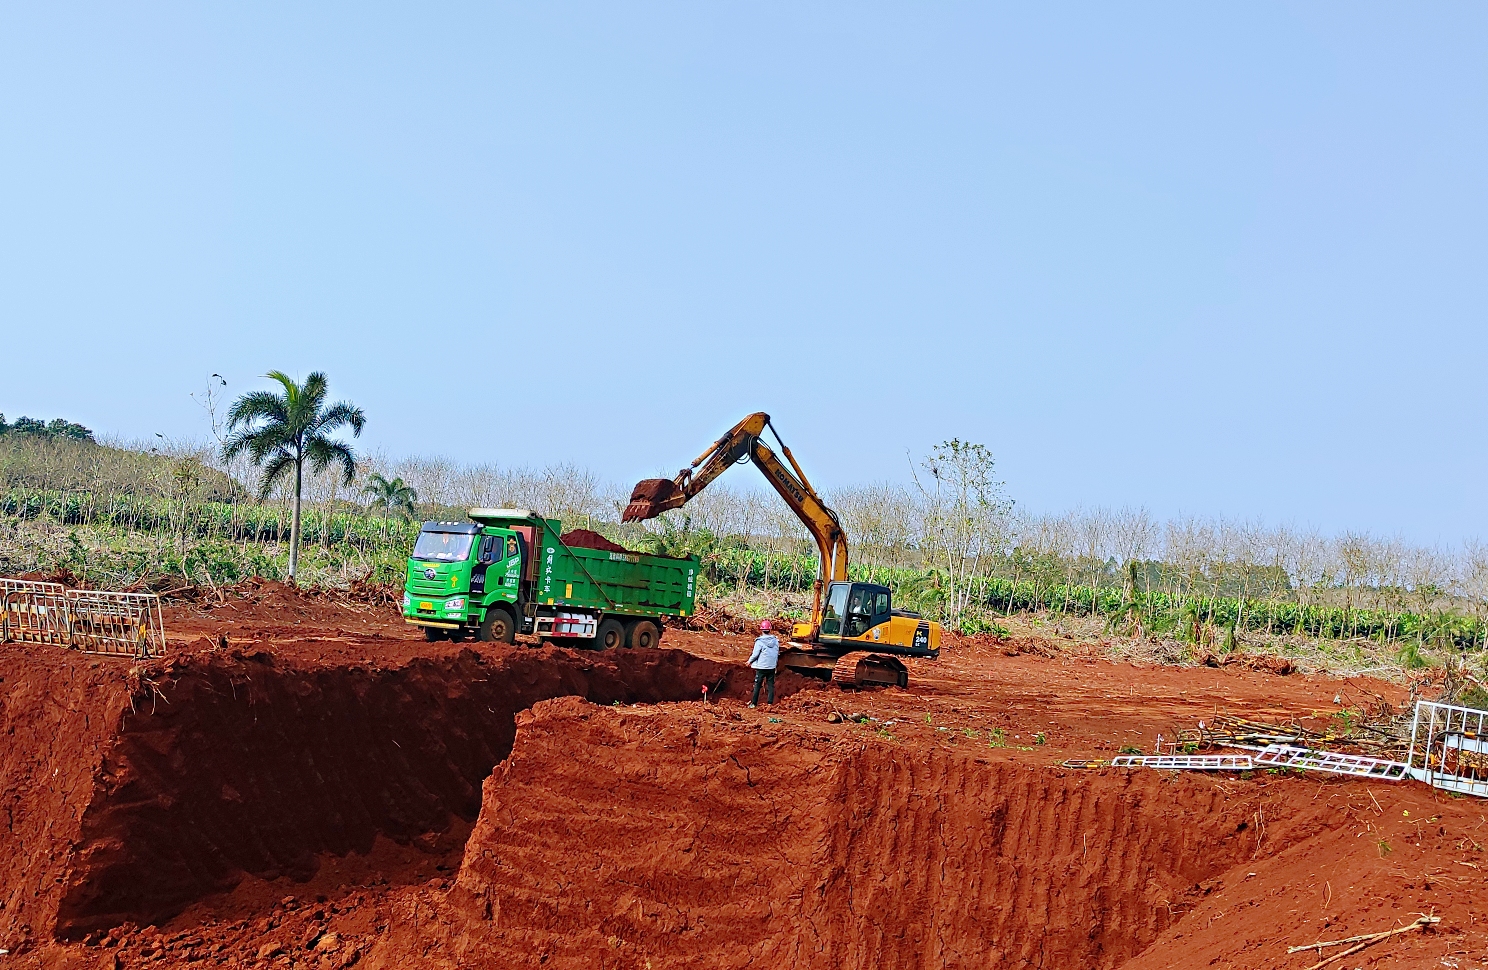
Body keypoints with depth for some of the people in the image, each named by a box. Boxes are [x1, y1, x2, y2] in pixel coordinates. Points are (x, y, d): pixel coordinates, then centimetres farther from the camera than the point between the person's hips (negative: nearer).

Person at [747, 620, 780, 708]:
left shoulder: (759, 641, -14)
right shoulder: (775, 641, 1)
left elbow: (755, 654, -12)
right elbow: (777, 654, 10)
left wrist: (750, 661, 7)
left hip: (761, 667, -4)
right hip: (772, 667, 4)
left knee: (757, 685, 5)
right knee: (771, 685, 8)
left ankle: (754, 703, 9)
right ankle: (770, 703, 8)